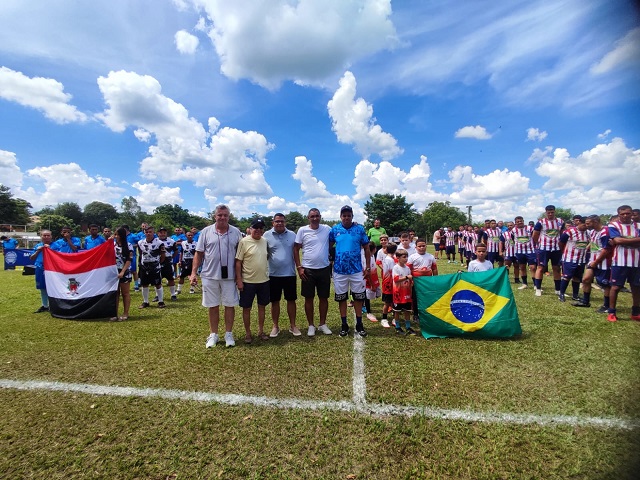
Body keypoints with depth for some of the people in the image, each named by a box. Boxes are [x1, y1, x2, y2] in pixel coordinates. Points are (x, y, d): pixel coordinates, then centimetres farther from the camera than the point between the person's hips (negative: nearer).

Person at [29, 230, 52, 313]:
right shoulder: (37, 246, 8)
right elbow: (31, 258, 9)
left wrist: (49, 248, -18)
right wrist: (38, 251, -6)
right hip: (40, 270, 5)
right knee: (43, 289, 14)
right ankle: (44, 305, 25)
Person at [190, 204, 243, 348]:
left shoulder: (236, 232, 2)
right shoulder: (206, 231, 1)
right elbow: (198, 254, 3)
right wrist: (193, 273, -4)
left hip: (229, 276, 0)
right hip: (210, 276, 0)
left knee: (230, 305, 7)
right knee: (213, 306, 11)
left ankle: (228, 334, 23)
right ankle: (213, 334, 26)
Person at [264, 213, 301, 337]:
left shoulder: (292, 235, 2)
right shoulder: (267, 235, -2)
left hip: (290, 274, 1)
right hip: (274, 274, -1)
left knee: (291, 300, 9)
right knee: (275, 301, 9)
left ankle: (292, 326, 23)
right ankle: (275, 326, 24)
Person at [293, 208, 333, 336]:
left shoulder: (327, 229, 0)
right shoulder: (302, 230, -3)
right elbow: (296, 249, 0)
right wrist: (299, 267, -5)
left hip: (324, 269, 1)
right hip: (308, 270, -1)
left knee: (324, 297, 11)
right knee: (308, 298, 8)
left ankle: (323, 324, 28)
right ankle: (311, 325, 24)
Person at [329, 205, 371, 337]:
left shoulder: (360, 229, -1)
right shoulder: (334, 229, -1)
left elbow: (366, 249, 3)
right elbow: (329, 247, 7)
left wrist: (368, 267, 1)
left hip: (357, 269, 0)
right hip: (339, 270, 0)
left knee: (358, 297, 9)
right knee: (341, 298, 10)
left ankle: (359, 324, 24)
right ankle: (344, 325, 24)